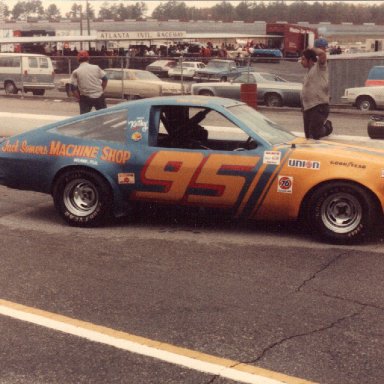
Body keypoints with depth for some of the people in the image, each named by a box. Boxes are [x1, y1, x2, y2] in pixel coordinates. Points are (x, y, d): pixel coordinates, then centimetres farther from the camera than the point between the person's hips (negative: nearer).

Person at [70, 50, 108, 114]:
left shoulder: (76, 72, -4)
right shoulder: (96, 68, 1)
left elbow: (73, 87, -8)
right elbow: (105, 79, 6)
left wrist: (79, 98, 2)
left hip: (86, 98, -2)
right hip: (99, 96, 2)